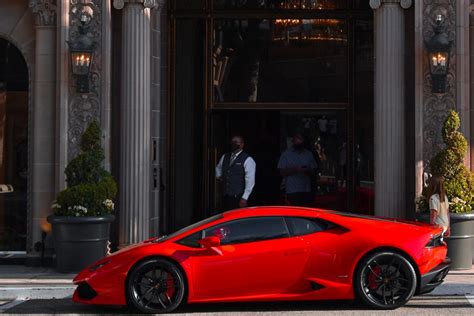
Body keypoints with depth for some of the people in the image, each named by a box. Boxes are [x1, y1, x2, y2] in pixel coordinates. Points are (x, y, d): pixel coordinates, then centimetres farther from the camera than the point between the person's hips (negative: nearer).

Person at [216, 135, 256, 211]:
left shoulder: (248, 160, -5)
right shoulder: (225, 157, 15)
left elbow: (250, 181, -10)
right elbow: (218, 168, 37)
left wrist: (244, 198, -16)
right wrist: (218, 176, 17)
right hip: (225, 196, 6)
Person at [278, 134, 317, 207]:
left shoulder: (309, 154, 14)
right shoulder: (286, 154, 3)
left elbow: (313, 170, 12)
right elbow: (282, 172, -2)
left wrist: (307, 170, -11)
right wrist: (295, 169, -17)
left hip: (306, 190, 3)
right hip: (292, 191, -3)